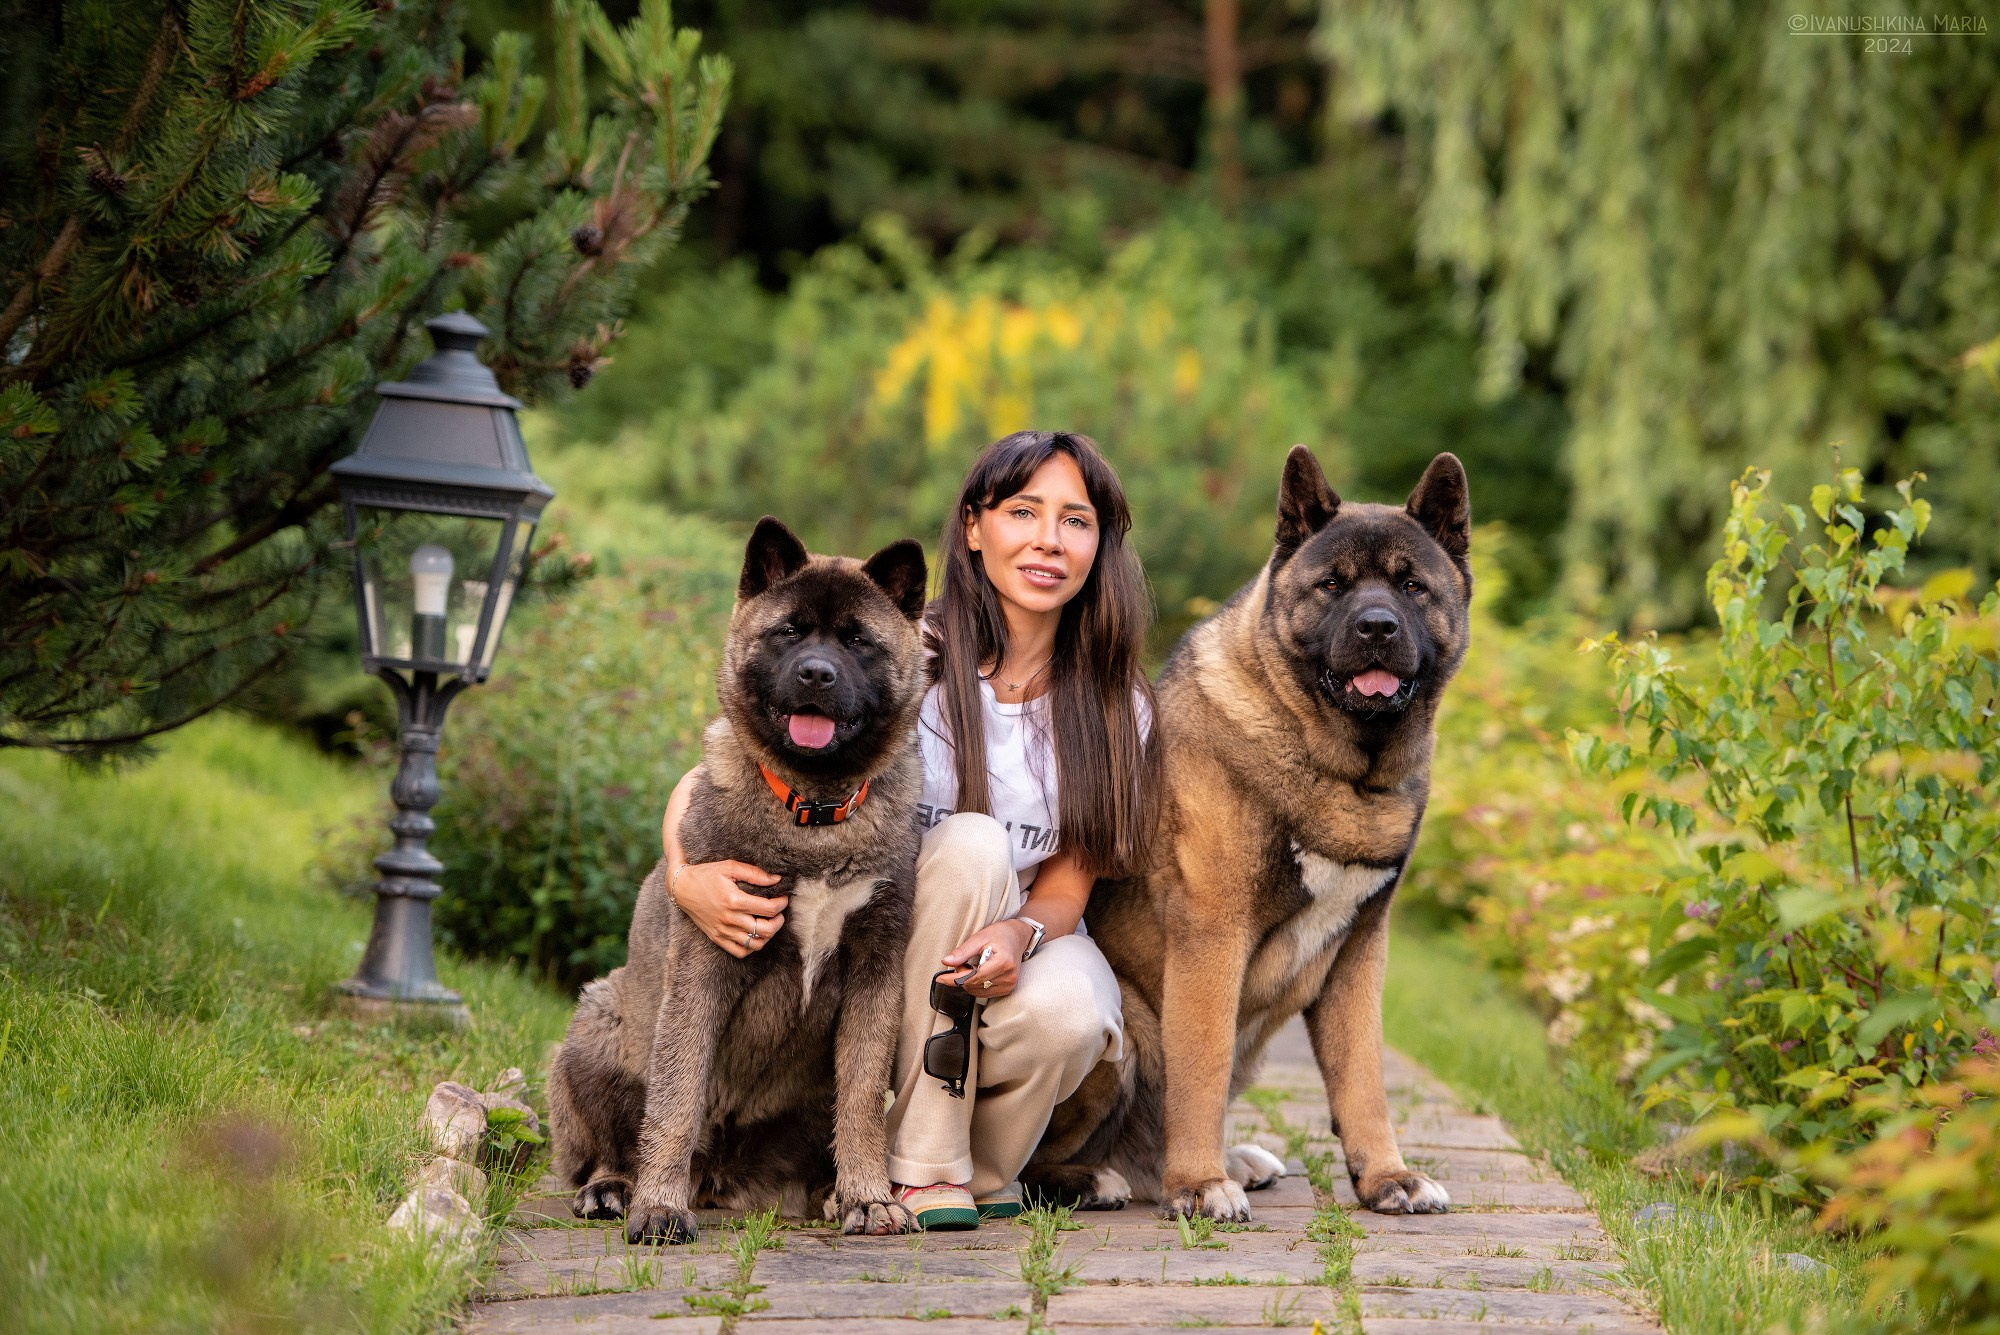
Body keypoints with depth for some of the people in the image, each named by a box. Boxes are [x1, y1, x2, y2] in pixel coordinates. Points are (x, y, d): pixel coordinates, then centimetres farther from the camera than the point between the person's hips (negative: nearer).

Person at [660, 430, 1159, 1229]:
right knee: (971, 842, -32)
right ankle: (920, 1168, -23)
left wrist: (1019, 935, -29)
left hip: (1017, 953, 2)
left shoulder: (1114, 707, -3)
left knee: (1066, 1013, -34)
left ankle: (985, 1169, 2)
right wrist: (687, 877, -36)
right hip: (887, 966, -2)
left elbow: (1064, 891, -4)